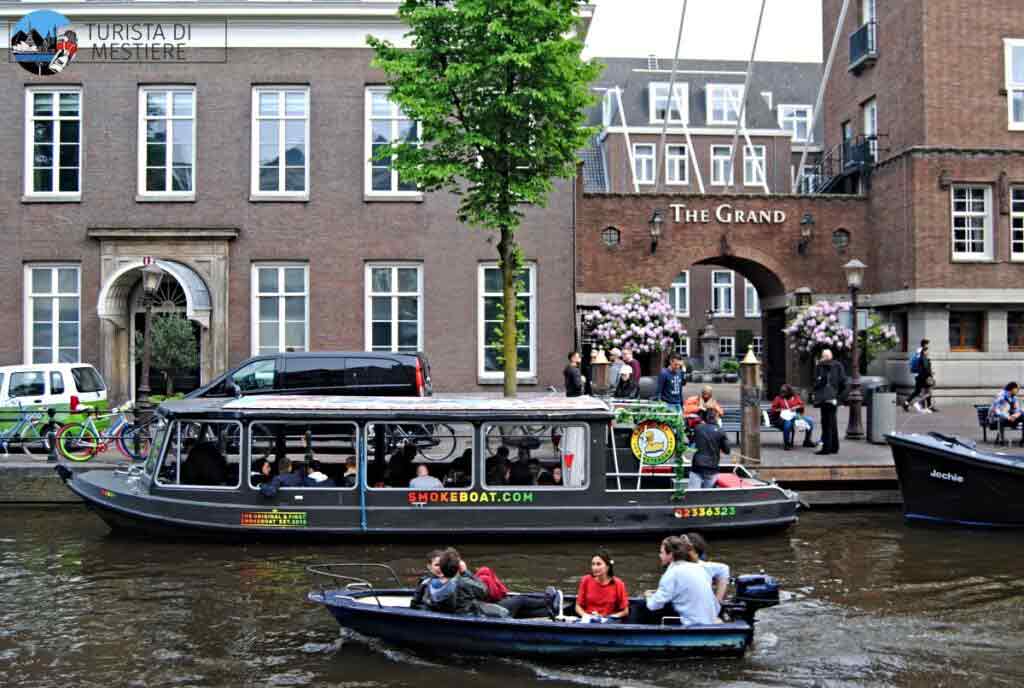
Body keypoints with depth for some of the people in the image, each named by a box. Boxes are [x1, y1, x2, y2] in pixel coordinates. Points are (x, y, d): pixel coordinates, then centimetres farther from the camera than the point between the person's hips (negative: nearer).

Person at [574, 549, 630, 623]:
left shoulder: (618, 584, -4)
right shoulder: (585, 581, 1)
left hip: (609, 621, 0)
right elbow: (578, 606, 9)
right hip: (588, 620, 0)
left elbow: (625, 612, 4)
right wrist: (586, 616, -10)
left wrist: (608, 618, -8)